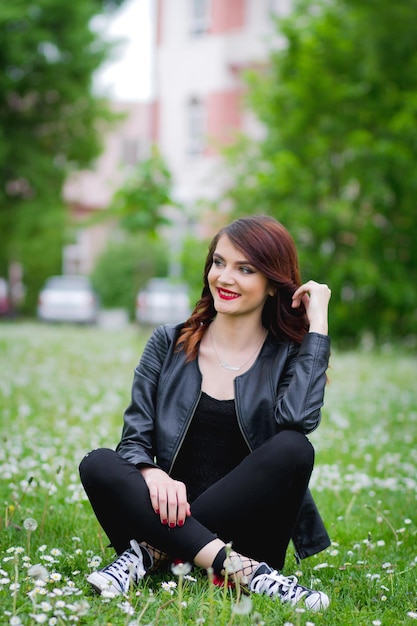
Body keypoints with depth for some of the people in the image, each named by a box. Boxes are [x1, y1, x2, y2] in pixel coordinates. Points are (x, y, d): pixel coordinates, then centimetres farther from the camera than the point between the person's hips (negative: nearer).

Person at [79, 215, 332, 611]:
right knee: (98, 464, -24)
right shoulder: (169, 344, 8)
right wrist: (153, 474, -21)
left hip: (243, 531, -1)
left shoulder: (289, 357, 3)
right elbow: (134, 440, 3)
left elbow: (298, 418, -20)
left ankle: (152, 550, -21)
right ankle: (239, 569, -32)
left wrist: (317, 323, -12)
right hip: (173, 513, 2)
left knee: (292, 448, -28)